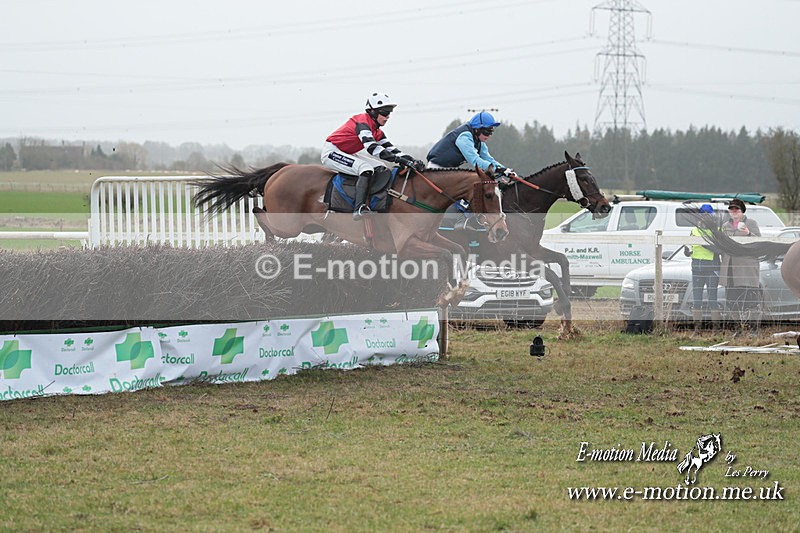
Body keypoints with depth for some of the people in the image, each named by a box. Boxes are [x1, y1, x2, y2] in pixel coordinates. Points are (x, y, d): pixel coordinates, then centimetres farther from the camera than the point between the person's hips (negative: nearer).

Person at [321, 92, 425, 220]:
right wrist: (399, 159, -42)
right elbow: (372, 147, -35)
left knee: (380, 168, 7)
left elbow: (390, 148, 6)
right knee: (366, 168, -30)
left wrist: (412, 160, -10)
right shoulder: (362, 122, -22)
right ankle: (359, 208, -40)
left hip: (346, 154, 11)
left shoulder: (376, 131, 9)